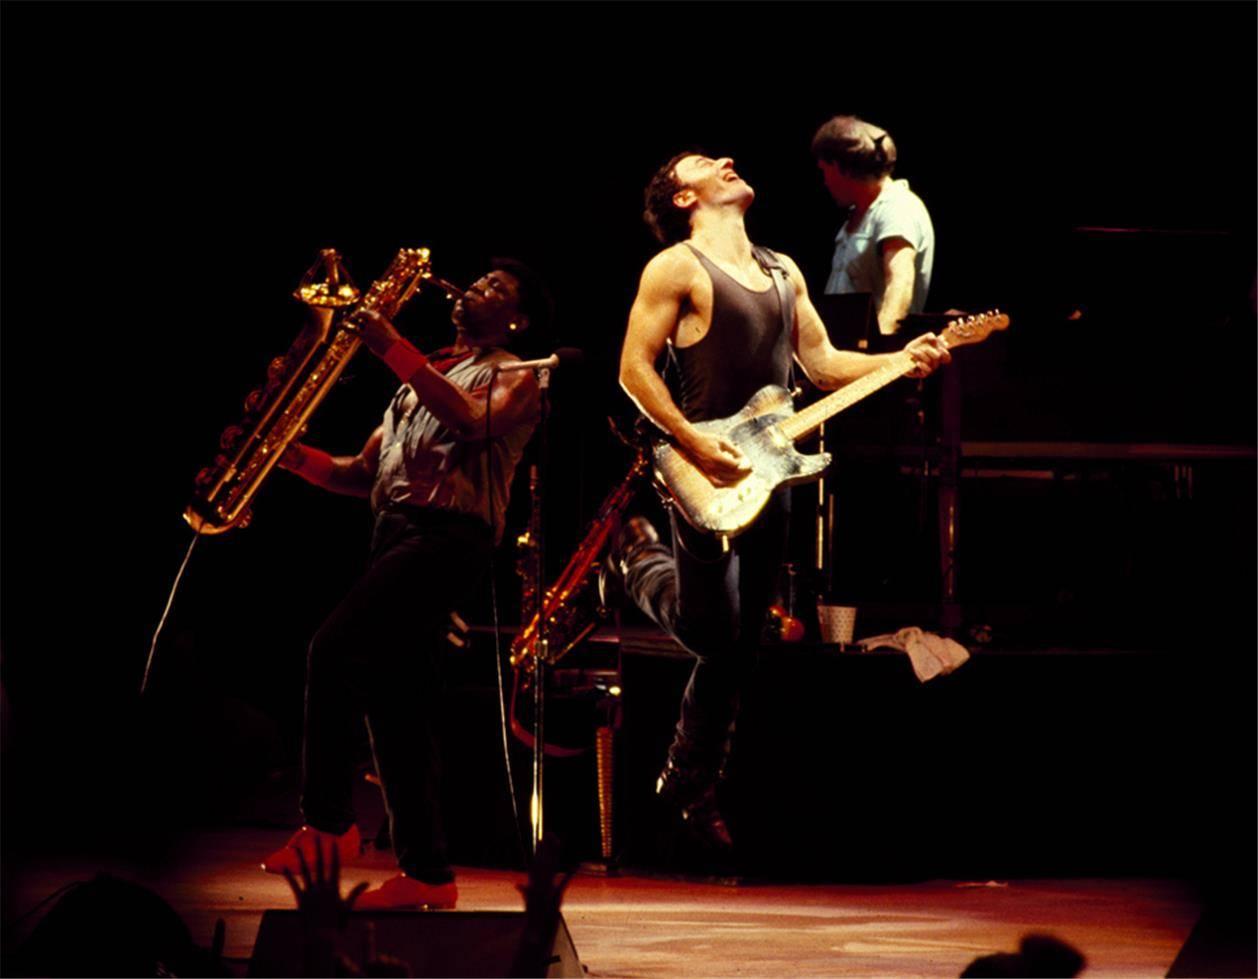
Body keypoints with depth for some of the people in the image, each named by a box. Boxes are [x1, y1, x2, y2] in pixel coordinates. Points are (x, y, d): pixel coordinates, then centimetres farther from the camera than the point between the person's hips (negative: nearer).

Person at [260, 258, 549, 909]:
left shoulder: (515, 377, 8)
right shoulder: (423, 381, 29)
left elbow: (475, 423, -15)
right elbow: (365, 473, 24)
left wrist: (393, 350, -18)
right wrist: (299, 458, 5)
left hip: (450, 533, -8)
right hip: (395, 533, 8)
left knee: (335, 648, -22)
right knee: (396, 706, 2)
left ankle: (327, 825, -21)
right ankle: (425, 873, 9)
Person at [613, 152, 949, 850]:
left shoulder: (783, 271, 17)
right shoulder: (676, 268, -6)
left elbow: (821, 362, 17)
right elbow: (634, 367, -10)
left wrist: (902, 362, 1)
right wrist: (693, 443, -19)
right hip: (708, 477, -6)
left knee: (738, 645, 7)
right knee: (709, 632, -6)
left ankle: (692, 785, 17)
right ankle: (640, 558, 23)